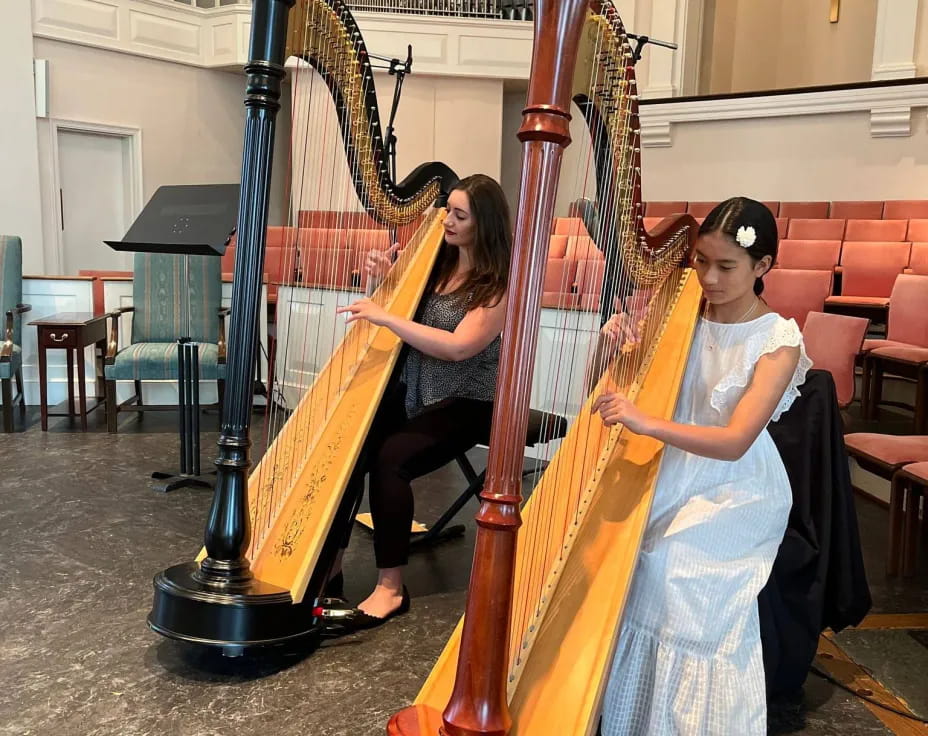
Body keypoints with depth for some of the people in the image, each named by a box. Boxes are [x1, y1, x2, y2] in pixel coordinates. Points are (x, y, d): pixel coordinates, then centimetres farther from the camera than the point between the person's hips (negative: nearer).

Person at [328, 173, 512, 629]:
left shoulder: (499, 284, -11)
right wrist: (383, 280, -4)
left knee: (391, 459, -28)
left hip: (464, 403, -5)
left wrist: (385, 317, -27)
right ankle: (329, 562, -7)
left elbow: (458, 347, -24)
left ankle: (390, 586, -16)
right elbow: (401, 306, 17)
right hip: (411, 392, 6)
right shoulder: (435, 262, 8)